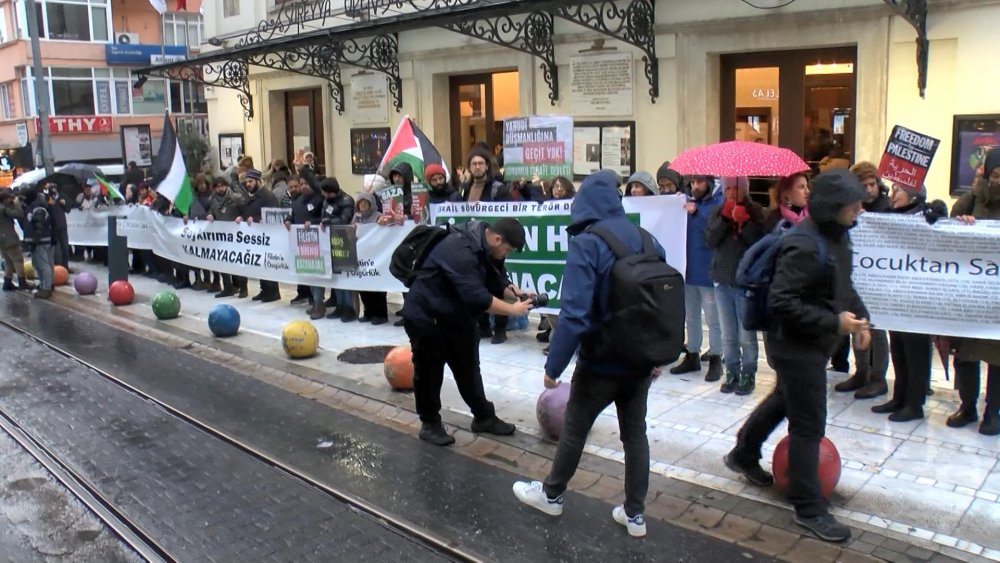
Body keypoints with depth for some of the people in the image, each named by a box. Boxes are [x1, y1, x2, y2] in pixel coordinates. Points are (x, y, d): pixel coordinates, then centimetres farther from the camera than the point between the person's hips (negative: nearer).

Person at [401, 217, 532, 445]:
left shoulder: (485, 248, -4)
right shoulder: (460, 251, -34)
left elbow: (497, 283, 4)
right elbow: (477, 296, -39)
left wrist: (518, 294, -15)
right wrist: (513, 310, -30)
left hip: (457, 317, 9)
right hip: (425, 318, -9)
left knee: (468, 369, 15)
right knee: (429, 372, 4)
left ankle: (484, 417, 26)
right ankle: (430, 424, 19)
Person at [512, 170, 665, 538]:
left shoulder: (586, 244, -18)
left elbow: (575, 313, -26)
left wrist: (553, 366, -19)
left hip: (601, 362, -5)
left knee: (574, 429, 14)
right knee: (635, 434, 17)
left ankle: (551, 495, 34)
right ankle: (635, 513, 26)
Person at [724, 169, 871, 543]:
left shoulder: (837, 235, 4)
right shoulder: (805, 246, -27)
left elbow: (842, 284, 19)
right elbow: (782, 303, -29)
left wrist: (859, 316, 6)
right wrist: (835, 322, -27)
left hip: (815, 341, 10)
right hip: (796, 344, -10)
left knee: (784, 399, 26)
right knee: (809, 425, -2)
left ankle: (743, 455, 48)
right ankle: (809, 508, 12)